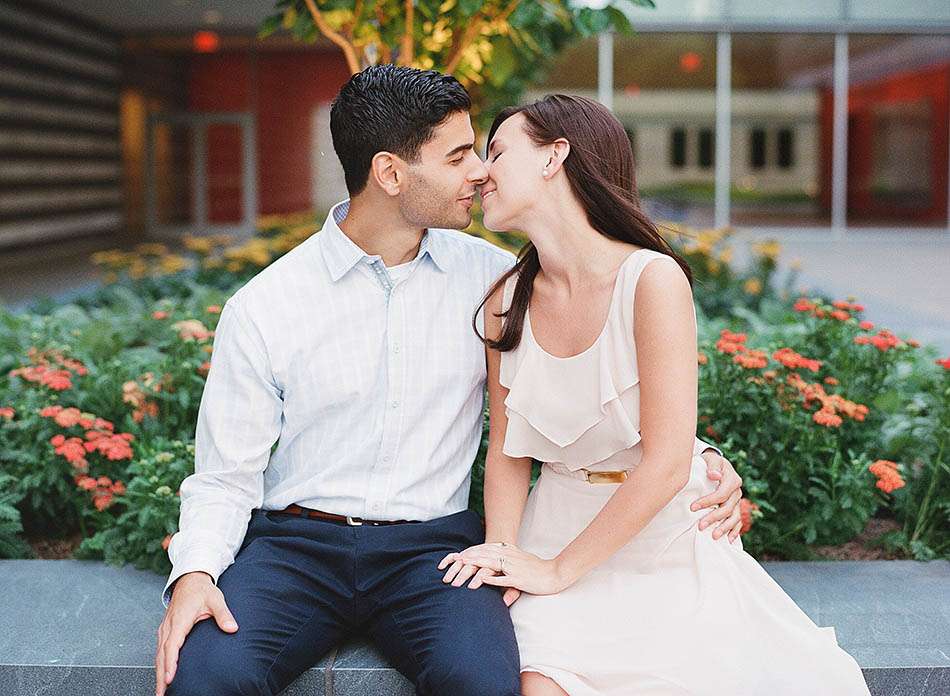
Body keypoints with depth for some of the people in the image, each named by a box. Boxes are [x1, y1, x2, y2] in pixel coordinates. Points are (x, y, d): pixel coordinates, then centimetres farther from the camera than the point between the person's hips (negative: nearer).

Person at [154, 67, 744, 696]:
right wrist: (195, 571, -17)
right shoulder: (262, 308, -2)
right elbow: (226, 477, 2)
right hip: (294, 542, -1)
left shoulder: (489, 276, 5)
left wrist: (694, 451, -3)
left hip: (433, 545, 1)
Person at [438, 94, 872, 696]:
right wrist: (502, 551, -13)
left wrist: (557, 571, -17)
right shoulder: (506, 302, -2)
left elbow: (665, 465, -21)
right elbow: (507, 451, 5)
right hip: (560, 526, 3)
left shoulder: (652, 279, -18)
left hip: (665, 532, -2)